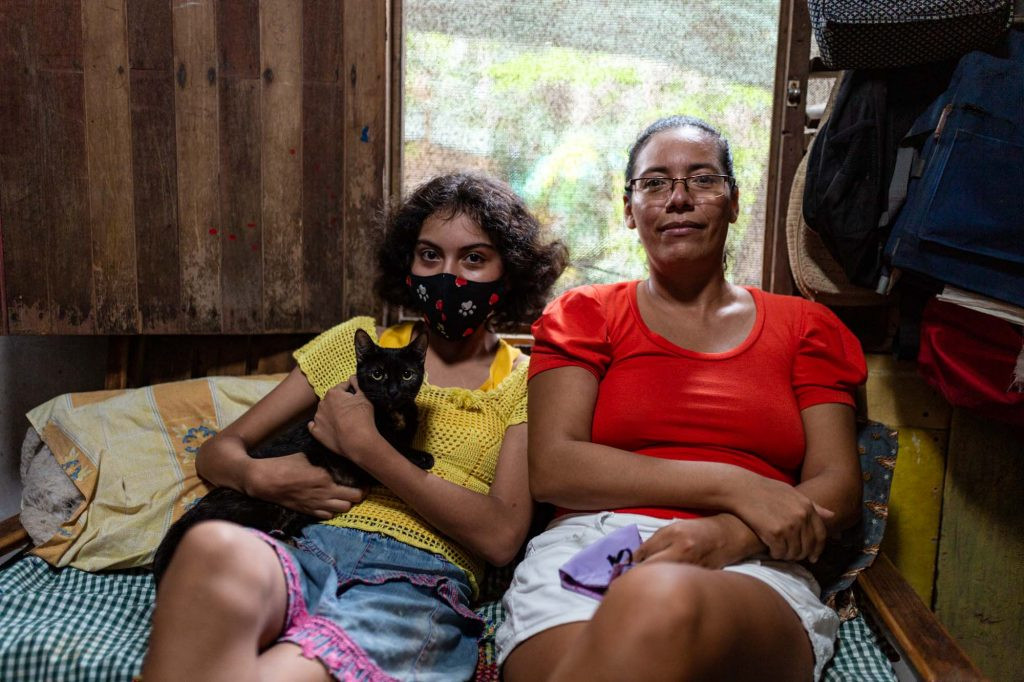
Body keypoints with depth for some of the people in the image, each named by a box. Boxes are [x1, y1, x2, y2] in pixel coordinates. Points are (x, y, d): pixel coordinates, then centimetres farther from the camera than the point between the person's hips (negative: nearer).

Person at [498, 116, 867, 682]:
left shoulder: (802, 327, 19)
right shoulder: (583, 314, 14)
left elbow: (839, 488, 10)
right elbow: (551, 469, 0)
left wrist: (730, 534, -13)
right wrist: (731, 486, -10)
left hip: (750, 572, 1)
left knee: (665, 604, -38)